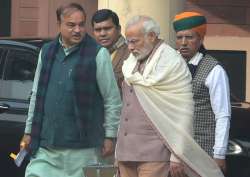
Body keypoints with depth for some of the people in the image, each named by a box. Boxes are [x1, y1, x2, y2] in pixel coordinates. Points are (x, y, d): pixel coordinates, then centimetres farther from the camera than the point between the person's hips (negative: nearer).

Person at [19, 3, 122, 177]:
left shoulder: (98, 54, -3)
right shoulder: (47, 52, 13)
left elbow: (113, 100, -2)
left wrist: (109, 136, -4)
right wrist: (29, 132, 17)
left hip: (82, 147, -4)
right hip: (45, 145, 4)